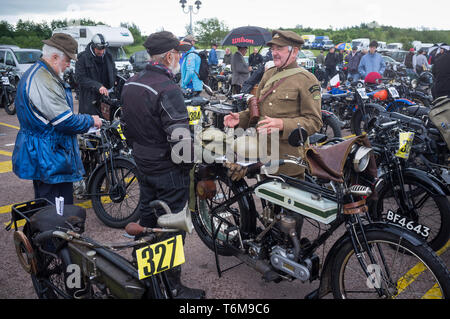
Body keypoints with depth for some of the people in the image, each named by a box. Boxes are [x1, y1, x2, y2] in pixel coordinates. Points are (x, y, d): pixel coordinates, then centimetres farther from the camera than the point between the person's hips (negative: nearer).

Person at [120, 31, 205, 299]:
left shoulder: (131, 84, 5)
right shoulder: (168, 90, -23)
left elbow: (127, 126, 13)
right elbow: (180, 138, -27)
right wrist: (189, 163, -12)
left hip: (143, 165, 9)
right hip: (168, 170, -9)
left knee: (147, 217, 23)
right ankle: (172, 286, 15)